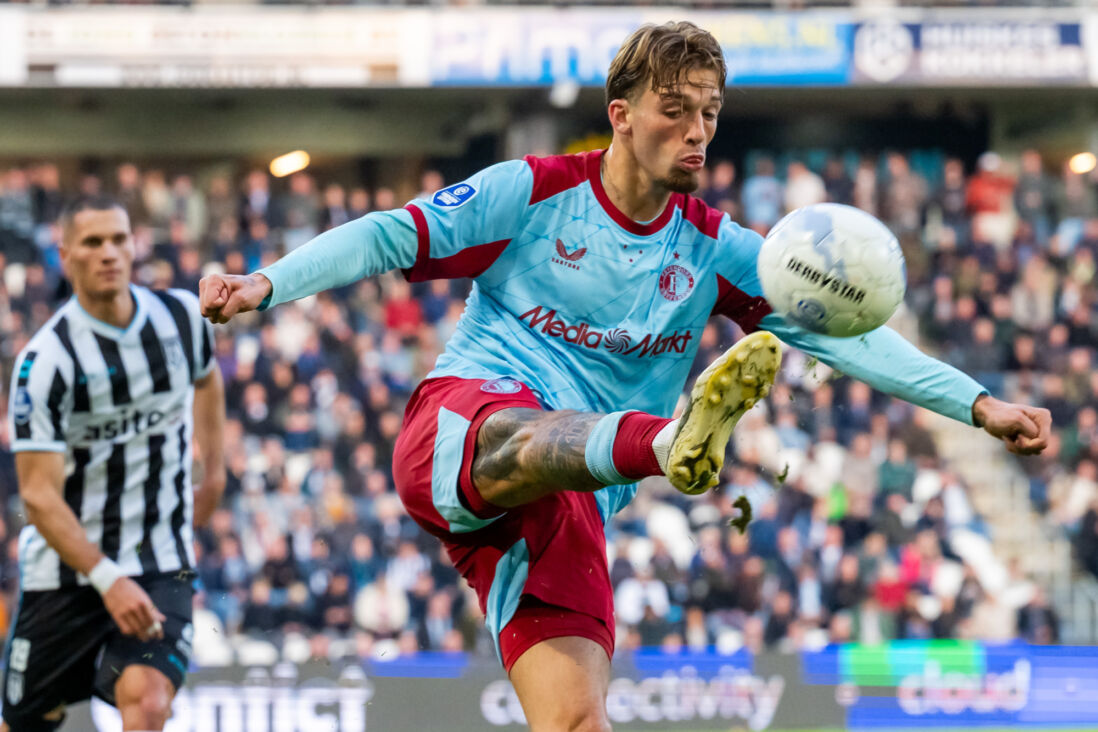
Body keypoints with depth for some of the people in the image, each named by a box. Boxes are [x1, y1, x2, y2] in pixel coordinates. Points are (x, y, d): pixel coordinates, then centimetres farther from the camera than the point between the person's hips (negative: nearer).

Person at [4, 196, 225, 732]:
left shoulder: (182, 316, -2)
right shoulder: (45, 360, -17)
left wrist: (214, 467, 21)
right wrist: (108, 580, -32)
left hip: (162, 568, 2)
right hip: (64, 573, -2)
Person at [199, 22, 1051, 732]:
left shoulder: (716, 249, 12)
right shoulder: (533, 192, 3)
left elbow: (844, 331, 7)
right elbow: (390, 237, 0)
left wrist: (977, 404, -2)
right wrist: (266, 283, -14)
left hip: (573, 501, 5)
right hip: (460, 426, -4)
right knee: (532, 438, -42)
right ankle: (676, 443, -75)